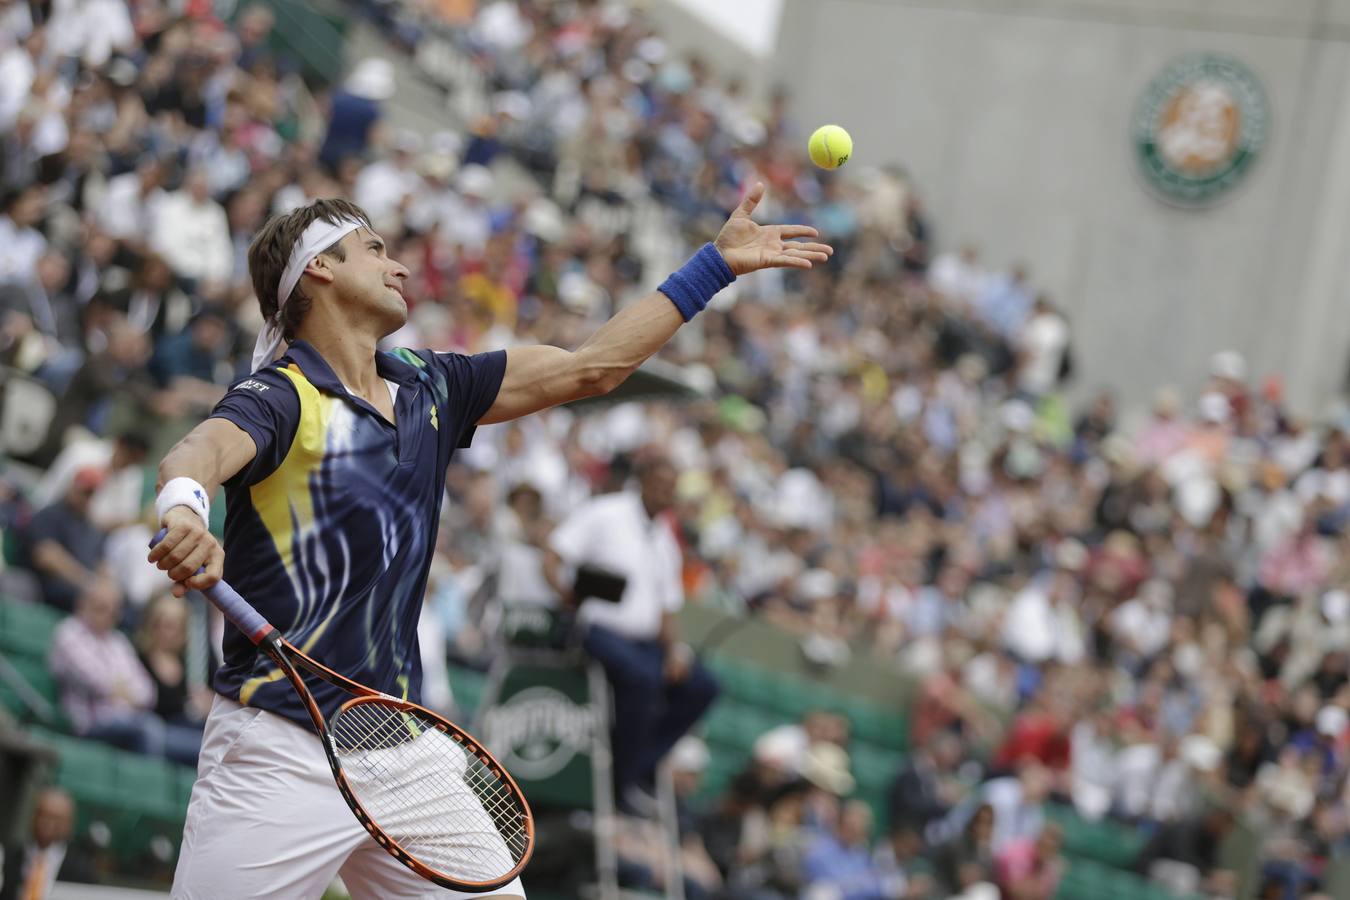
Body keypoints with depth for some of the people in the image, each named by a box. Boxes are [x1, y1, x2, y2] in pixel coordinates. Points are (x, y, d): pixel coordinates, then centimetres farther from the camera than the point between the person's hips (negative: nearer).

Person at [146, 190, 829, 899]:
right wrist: (184, 507, -55)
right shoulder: (281, 397, -9)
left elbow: (591, 367, 19)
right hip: (279, 754, -6)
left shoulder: (426, 388, 12)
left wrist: (718, 262, 20)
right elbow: (201, 451, -31)